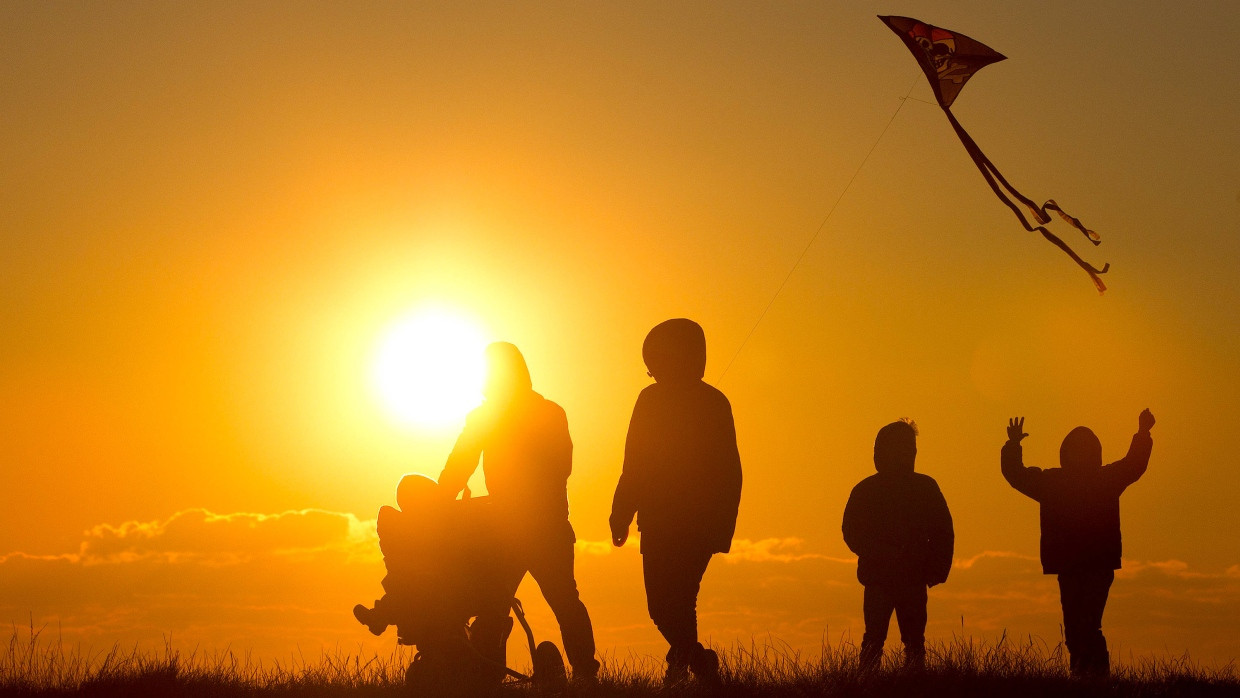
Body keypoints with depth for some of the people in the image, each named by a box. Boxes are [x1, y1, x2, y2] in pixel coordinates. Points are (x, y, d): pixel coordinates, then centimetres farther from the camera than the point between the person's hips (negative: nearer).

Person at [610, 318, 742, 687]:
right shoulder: (716, 401, 12)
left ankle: (698, 661, -25)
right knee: (681, 601, 19)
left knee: (664, 605, -6)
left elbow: (635, 465, -8)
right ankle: (682, 662, 23)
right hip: (706, 526, 6)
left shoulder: (653, 398, -4)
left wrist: (621, 516, -3)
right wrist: (723, 528, 14)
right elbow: (731, 470, 11)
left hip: (663, 522, -6)